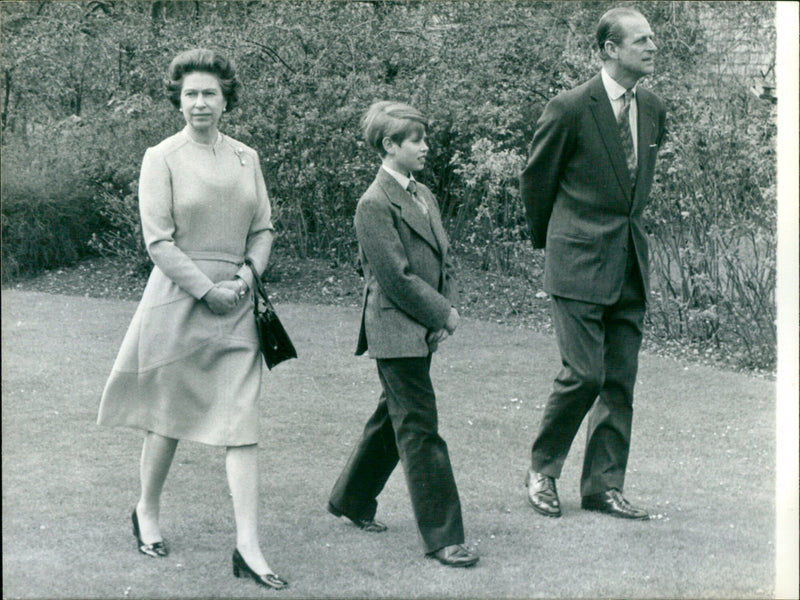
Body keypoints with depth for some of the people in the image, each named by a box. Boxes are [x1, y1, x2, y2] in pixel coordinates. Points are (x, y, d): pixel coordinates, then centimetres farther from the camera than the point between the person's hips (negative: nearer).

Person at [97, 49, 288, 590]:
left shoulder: (246, 158, 9)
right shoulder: (162, 159, -4)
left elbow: (263, 228, 14)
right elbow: (159, 241, -8)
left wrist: (247, 272, -4)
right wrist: (208, 289, -13)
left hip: (238, 303, 3)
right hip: (179, 300, -3)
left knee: (242, 422, -3)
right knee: (169, 415, 8)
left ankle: (249, 549, -4)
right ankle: (147, 513, 33)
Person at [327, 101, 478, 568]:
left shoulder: (423, 194, 13)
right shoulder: (375, 204, -14)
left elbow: (443, 257, 16)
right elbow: (396, 277, -17)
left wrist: (448, 309, 1)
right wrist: (444, 314, -12)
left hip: (423, 331, 9)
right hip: (396, 332, -9)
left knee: (393, 420, 19)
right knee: (419, 431, -6)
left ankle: (352, 500, 37)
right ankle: (443, 537, -2)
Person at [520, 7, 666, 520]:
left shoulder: (653, 109, 8)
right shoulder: (571, 108, -10)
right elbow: (536, 178, 2)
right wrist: (547, 240, 12)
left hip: (631, 265, 6)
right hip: (580, 264, -6)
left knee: (621, 381, 6)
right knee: (585, 374, -9)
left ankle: (604, 486, 15)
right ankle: (542, 470, 11)